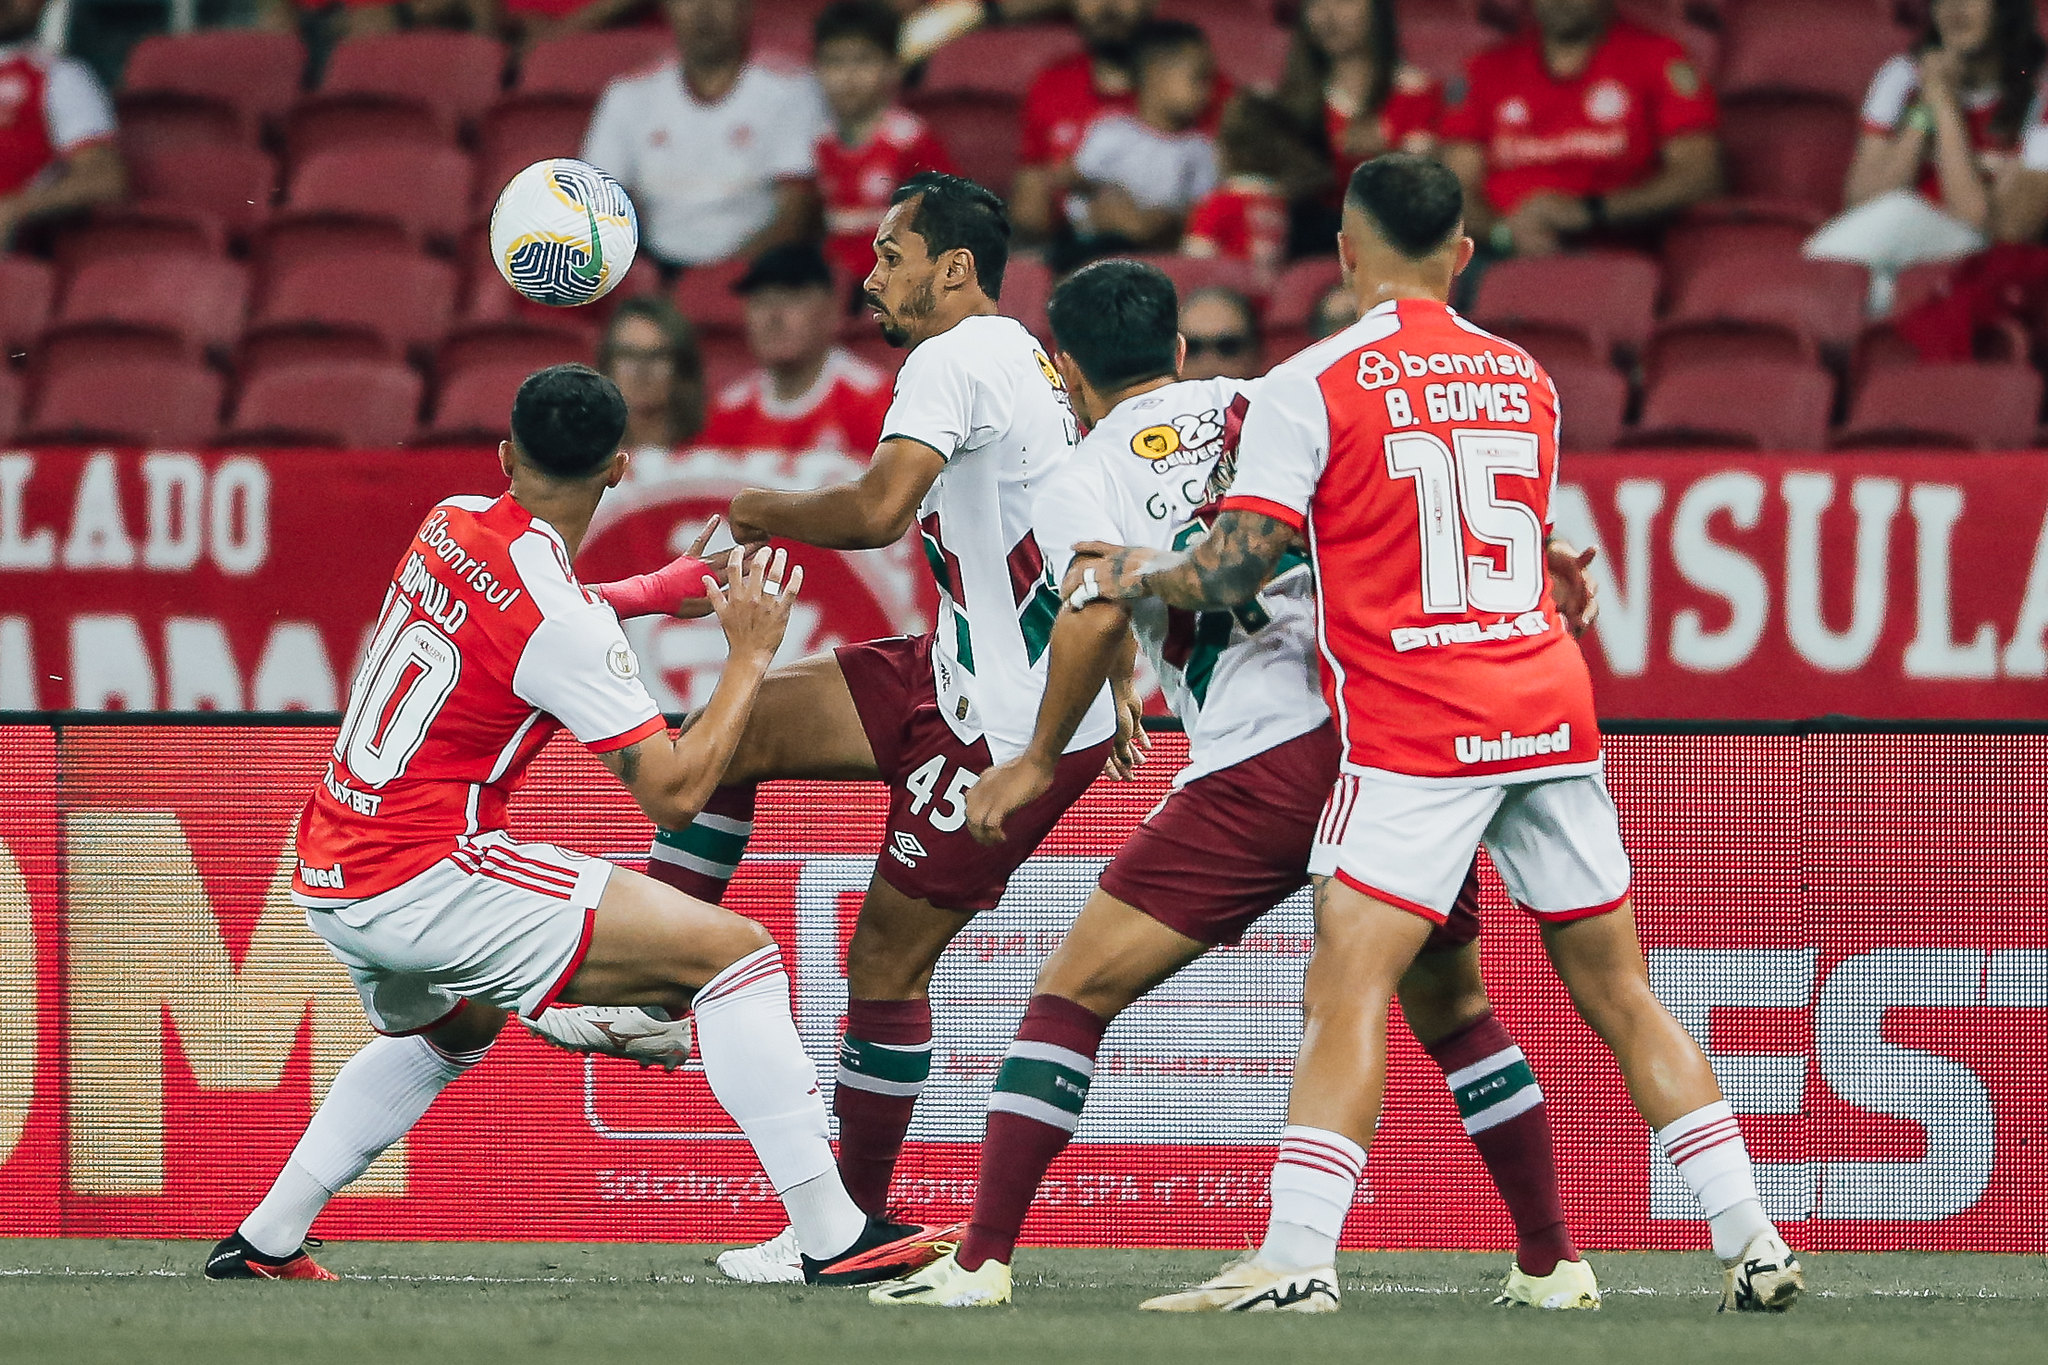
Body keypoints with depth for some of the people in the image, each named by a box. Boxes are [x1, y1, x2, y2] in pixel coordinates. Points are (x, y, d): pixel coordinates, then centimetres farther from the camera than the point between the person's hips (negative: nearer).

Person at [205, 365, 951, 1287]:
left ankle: (263, 1243, 34)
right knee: (735, 950, -8)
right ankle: (834, 1240, -14)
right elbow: (673, 793, -14)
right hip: (427, 876, -8)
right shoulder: (565, 627, -17)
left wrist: (664, 588, 24)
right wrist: (749, 657, -4)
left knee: (455, 1027, 40)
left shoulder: (450, 523, 6)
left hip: (329, 879, 8)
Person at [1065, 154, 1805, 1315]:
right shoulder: (1526, 380, 13)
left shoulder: (1312, 386, -5)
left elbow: (1234, 573, -8)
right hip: (1551, 709, 5)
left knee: (1346, 993, -8)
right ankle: (1754, 1246, 9)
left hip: (1416, 738, -5)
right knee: (1619, 993, 11)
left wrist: (1134, 576, 13)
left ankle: (1297, 1259, -20)